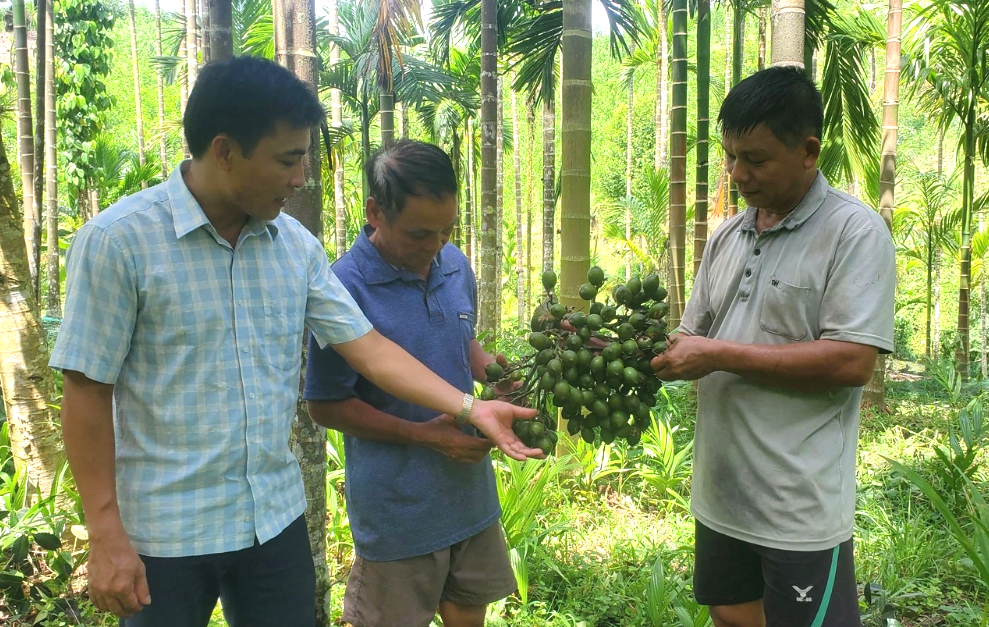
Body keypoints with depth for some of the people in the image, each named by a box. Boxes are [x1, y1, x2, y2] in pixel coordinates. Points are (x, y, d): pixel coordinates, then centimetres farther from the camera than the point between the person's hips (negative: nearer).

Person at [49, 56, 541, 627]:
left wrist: (470, 407, -8)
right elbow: (87, 393, -11)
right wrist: (107, 536, -11)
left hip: (277, 518, 5)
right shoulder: (117, 241, -14)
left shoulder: (296, 245, 1)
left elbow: (367, 347, 1)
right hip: (166, 534, -4)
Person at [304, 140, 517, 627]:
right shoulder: (347, 288, -20)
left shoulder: (455, 265, 0)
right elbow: (325, 405, -13)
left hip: (471, 490, 6)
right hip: (398, 509, -6)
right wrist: (424, 435, -20)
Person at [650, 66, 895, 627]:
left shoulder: (854, 231, -12)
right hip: (720, 496, 7)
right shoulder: (727, 236, 9)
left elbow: (851, 362, -21)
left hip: (801, 512, -7)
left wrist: (718, 356, -19)